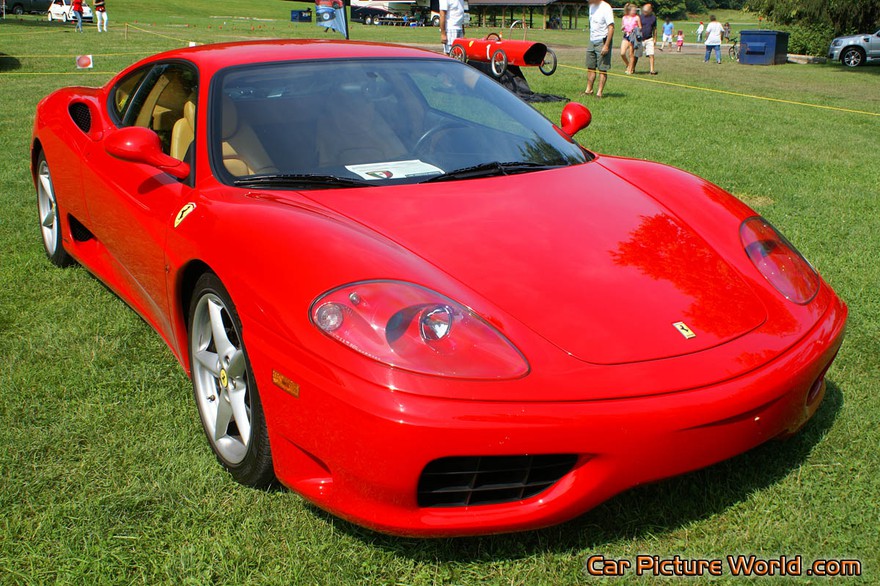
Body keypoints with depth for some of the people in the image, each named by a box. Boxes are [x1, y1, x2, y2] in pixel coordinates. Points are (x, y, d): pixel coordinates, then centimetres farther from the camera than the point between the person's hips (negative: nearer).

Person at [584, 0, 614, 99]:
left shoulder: (606, 8, -15)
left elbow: (611, 27, -18)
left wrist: (606, 45, -22)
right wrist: (591, 40, 18)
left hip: (602, 41, -8)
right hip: (592, 41, 8)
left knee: (602, 69, -3)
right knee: (590, 67, 11)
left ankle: (600, 92, 2)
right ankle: (589, 90, 20)